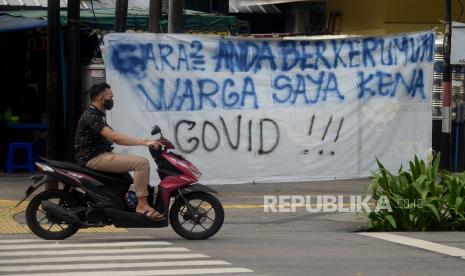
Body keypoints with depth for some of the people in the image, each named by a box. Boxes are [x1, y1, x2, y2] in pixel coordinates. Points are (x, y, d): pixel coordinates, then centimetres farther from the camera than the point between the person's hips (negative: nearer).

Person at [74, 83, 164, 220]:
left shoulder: (98, 115, 19)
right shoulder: (91, 116, -16)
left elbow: (114, 138, 17)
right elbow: (114, 137, -26)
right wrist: (145, 142, -26)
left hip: (102, 155, 11)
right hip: (95, 158, -11)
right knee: (142, 162, -18)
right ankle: (142, 205, -18)